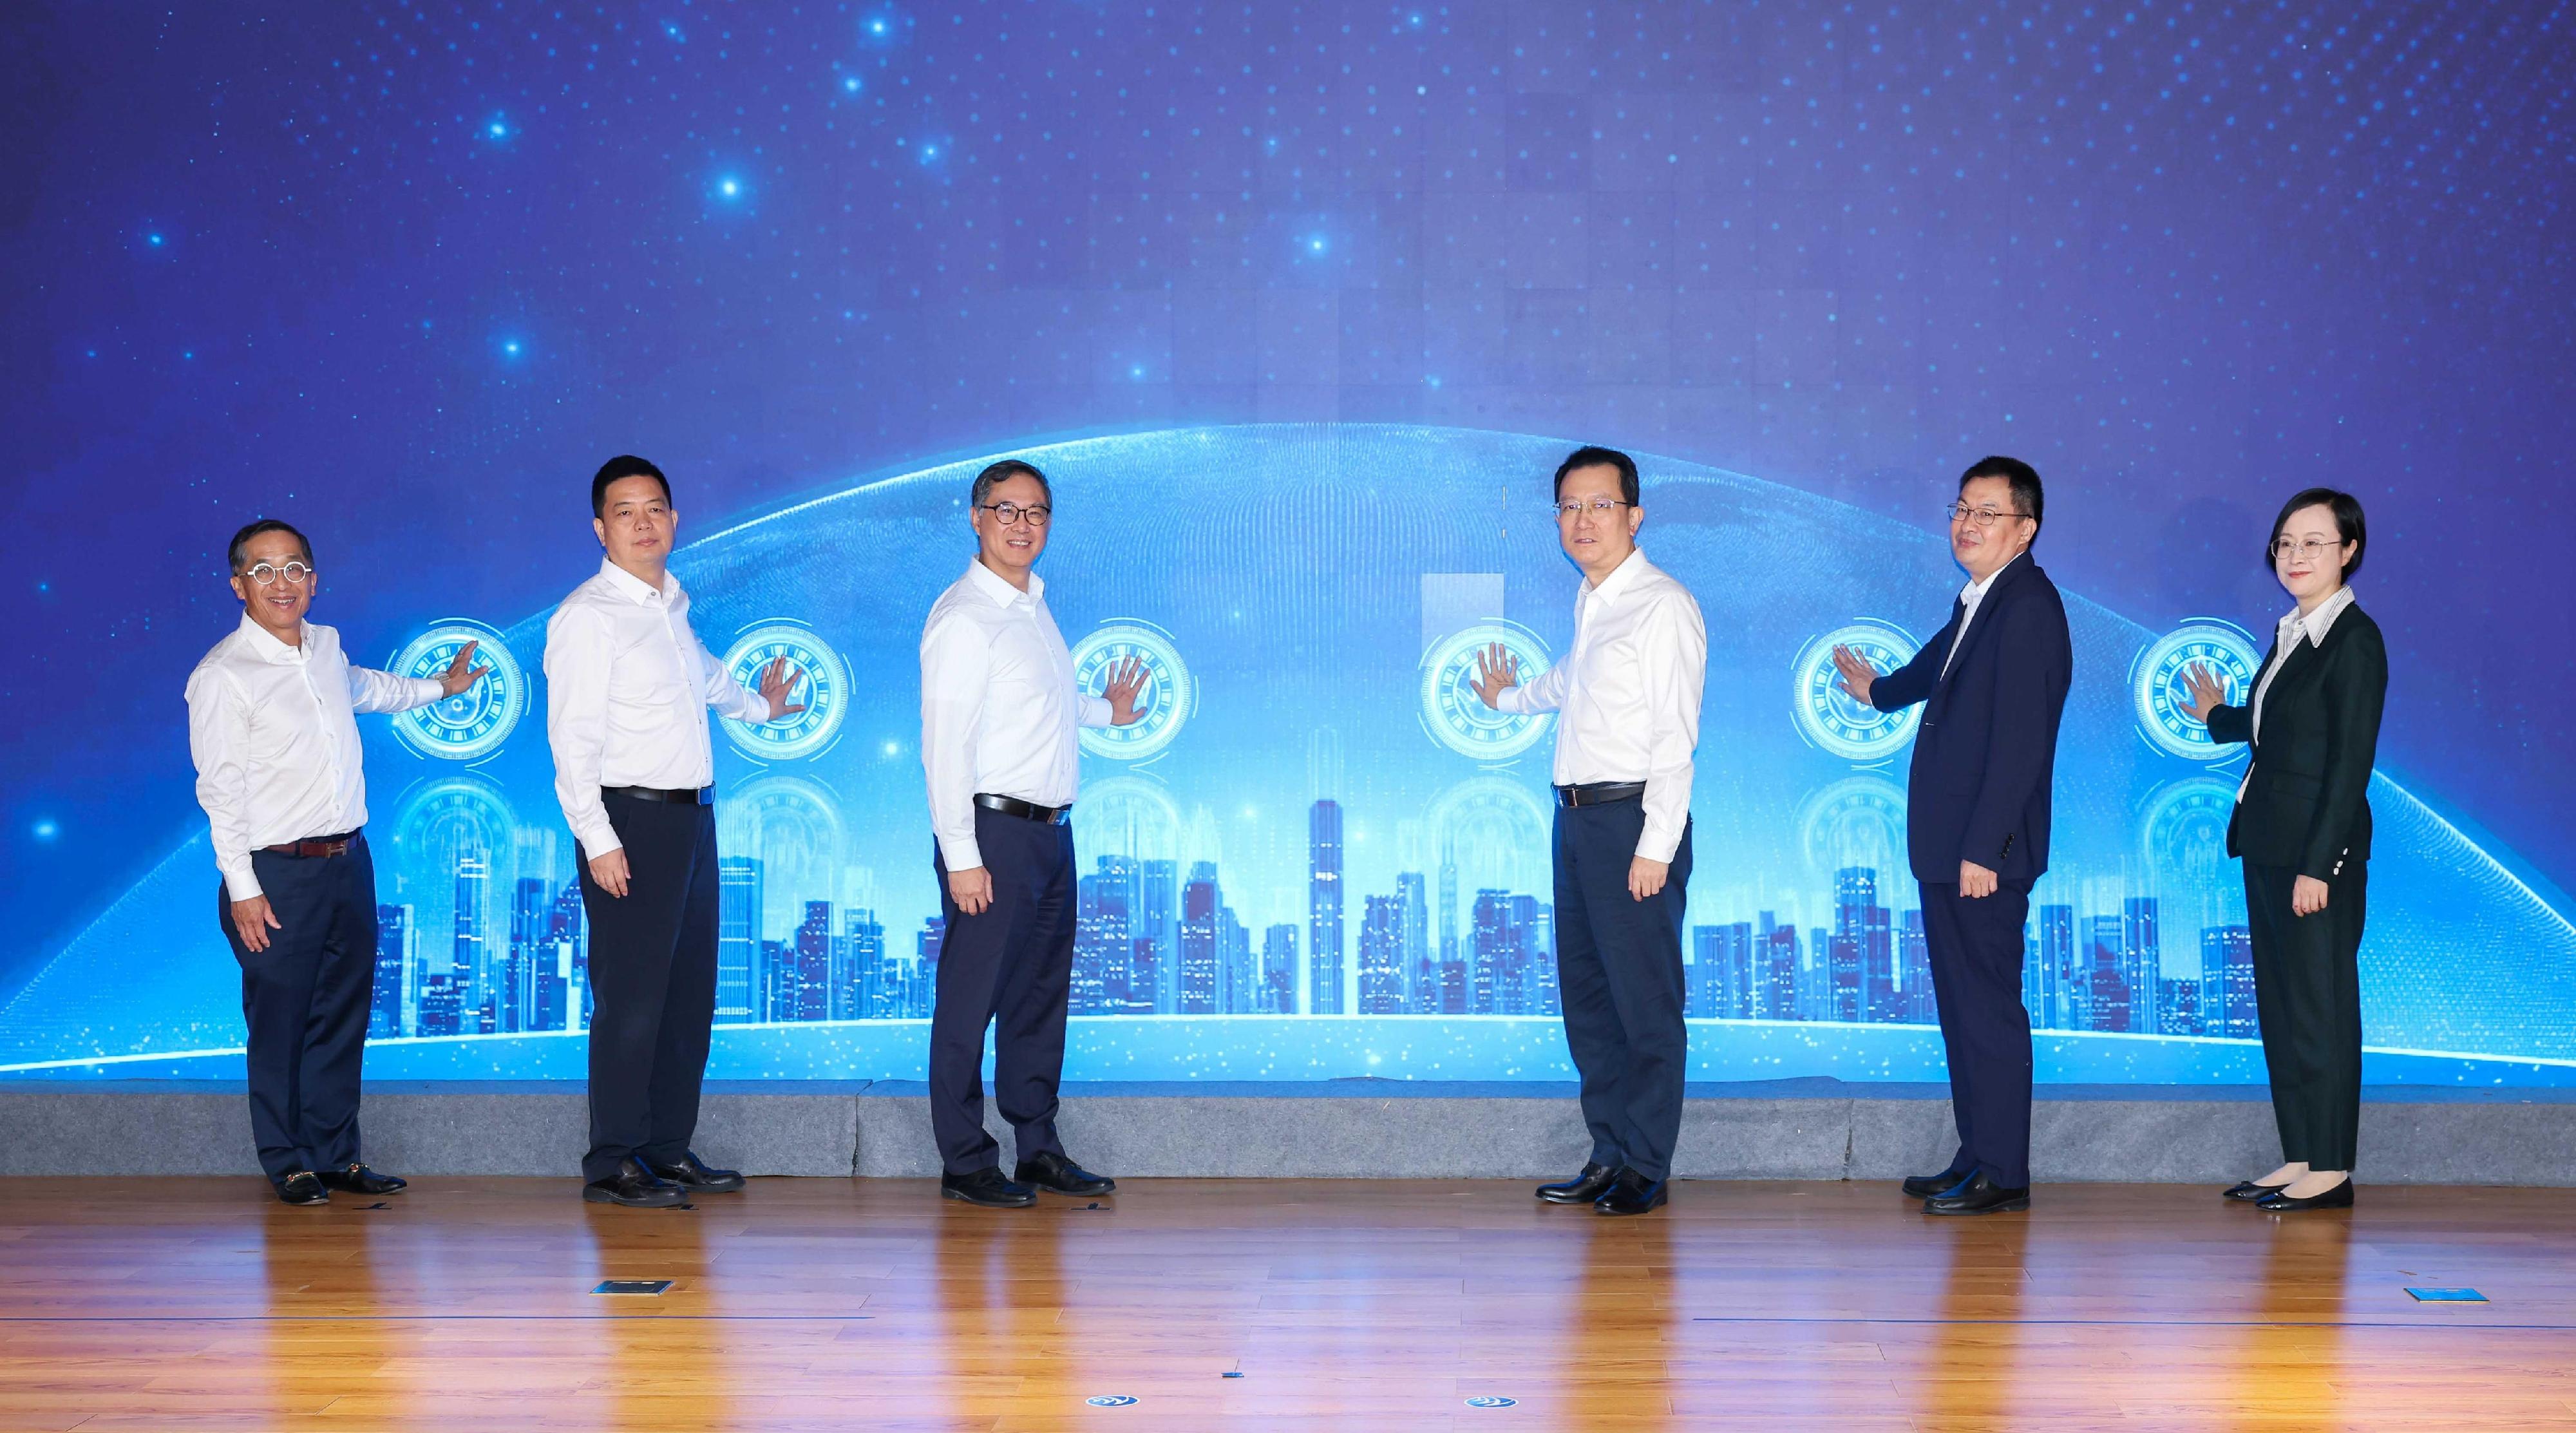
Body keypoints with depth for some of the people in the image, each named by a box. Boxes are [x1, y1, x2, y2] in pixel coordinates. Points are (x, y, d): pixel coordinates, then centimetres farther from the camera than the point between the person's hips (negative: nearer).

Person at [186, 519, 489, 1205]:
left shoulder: (326, 647, 10)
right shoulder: (221, 677, -10)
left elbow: (365, 688, 34)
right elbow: (220, 789, -11)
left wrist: (440, 686, 48)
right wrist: (242, 890, -14)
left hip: (349, 860, 7)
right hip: (277, 874, -7)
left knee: (344, 1015, 11)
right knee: (279, 1022, 1)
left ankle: (337, 1155, 22)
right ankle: (288, 1164, 14)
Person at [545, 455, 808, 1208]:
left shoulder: (674, 601, 14)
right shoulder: (588, 616, -10)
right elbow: (572, 738, -15)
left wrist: (757, 706, 54)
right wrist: (597, 840, -20)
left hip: (693, 814, 8)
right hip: (630, 819, -8)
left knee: (691, 991, 11)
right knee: (631, 997, -7)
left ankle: (669, 1148, 21)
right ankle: (612, 1164, 1)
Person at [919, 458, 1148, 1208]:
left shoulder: (1036, 607, 14)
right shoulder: (963, 617, -11)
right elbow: (945, 741, -16)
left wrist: (1106, 710, 40)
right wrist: (960, 856, -20)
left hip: (1051, 831, 9)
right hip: (994, 831, -9)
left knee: (1043, 995, 13)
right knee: (972, 999, -2)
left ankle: (1039, 1148, 23)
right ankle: (965, 1164, 6)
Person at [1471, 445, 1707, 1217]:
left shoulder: (1663, 606, -10)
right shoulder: (1589, 601, 14)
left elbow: (1675, 734, -15)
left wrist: (1656, 846, -19)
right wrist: (1509, 698, 54)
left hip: (1633, 819, -8)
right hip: (1577, 815, 9)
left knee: (1644, 1001, -3)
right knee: (1585, 995, 12)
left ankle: (1645, 1168, 7)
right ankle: (1609, 1156, 21)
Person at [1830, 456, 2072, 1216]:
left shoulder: (2029, 606, -14)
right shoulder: (1979, 603, 14)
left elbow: (2021, 740, -20)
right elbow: (1940, 663, 37)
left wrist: (1982, 848, -22)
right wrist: (1881, 690, 57)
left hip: (1985, 849, -10)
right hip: (1949, 845, 10)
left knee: (1987, 1005, -4)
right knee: (1962, 1002, 14)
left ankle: (2002, 1173, 3)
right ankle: (1976, 1158, 22)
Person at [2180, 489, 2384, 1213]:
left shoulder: (2355, 639, -12)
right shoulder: (2292, 632, 13)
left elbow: (2351, 760, -16)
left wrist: (2317, 864, -19)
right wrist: (2219, 716, 38)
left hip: (2319, 848, -9)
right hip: (2268, 843, 9)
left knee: (2319, 1003, -2)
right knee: (2279, 1003, 12)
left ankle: (2331, 1169, 6)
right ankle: (2300, 1158, 19)